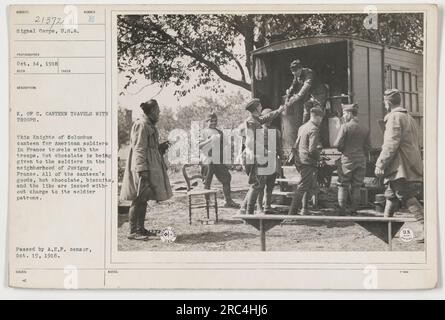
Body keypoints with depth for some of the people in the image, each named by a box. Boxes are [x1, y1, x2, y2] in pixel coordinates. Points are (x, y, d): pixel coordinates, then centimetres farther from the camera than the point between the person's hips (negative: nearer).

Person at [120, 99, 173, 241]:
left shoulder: (150, 125, 19)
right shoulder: (141, 125, -12)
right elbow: (139, 149, -18)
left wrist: (161, 146, 13)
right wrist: (142, 170, -22)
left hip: (150, 167, 10)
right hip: (142, 167, -10)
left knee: (143, 200, 12)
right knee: (139, 200, -8)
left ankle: (140, 228, 18)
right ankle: (133, 231, -4)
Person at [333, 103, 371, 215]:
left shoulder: (345, 127, -10)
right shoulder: (365, 129, 5)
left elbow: (338, 144, -11)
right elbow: (368, 146, 6)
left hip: (347, 159, -4)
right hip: (361, 160, 4)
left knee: (343, 185, 5)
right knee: (356, 186, 10)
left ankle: (342, 210, 3)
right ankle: (354, 209, 10)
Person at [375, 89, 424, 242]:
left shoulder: (394, 117, -10)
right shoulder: (410, 118, 20)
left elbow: (391, 144, -19)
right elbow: (417, 143, 21)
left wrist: (380, 164, -17)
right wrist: (417, 161, 25)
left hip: (400, 166, -10)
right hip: (410, 165, 10)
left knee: (407, 197, -11)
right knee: (391, 195, 18)